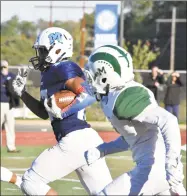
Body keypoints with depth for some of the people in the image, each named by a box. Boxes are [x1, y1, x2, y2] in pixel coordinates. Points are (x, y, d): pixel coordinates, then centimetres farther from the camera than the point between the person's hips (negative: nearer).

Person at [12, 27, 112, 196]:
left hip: (75, 140, -10)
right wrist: (21, 92, 23)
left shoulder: (63, 69, -7)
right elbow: (44, 112, 31)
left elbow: (89, 94, -19)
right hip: (86, 139, 10)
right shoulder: (50, 74, 21)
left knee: (31, 182, -1)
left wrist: (63, 108, -22)